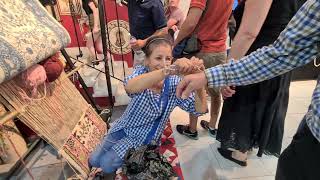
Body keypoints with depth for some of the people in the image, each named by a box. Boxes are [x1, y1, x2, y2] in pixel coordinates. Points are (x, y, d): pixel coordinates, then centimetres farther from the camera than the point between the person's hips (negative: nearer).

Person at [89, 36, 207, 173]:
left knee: (107, 164, -8)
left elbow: (199, 110, -27)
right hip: (124, 127, 2)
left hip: (144, 137, -1)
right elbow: (130, 86, -46)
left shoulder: (174, 83, -19)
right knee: (94, 161, 10)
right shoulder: (141, 71, -20)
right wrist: (169, 70, -61)